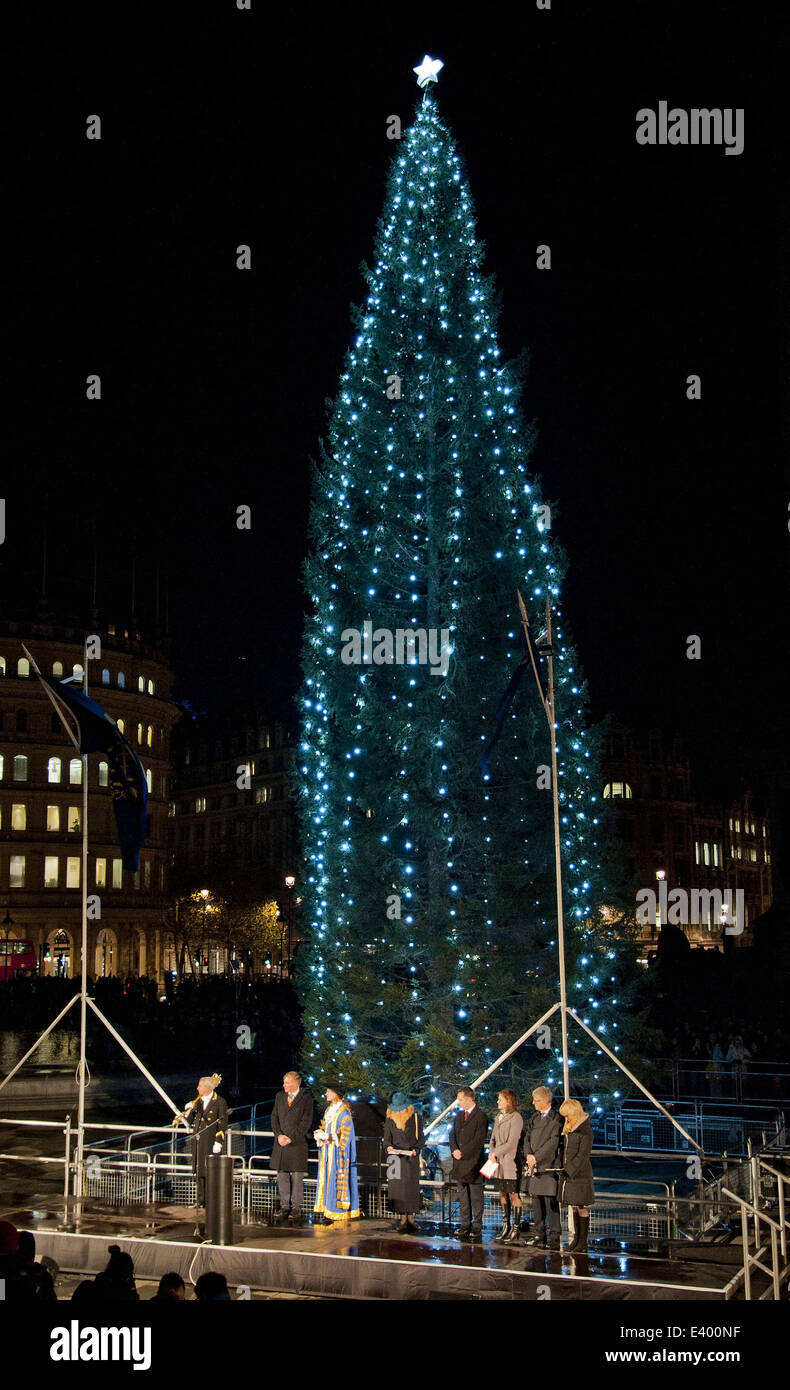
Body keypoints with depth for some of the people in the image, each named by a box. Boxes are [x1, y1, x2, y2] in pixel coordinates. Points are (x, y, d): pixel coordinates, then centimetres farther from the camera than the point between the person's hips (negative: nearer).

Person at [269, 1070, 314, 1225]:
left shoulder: (306, 1098, -4)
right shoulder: (280, 1096, 10)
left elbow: (306, 1122, -8)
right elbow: (274, 1117, 8)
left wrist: (291, 1138, -13)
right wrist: (279, 1135, -6)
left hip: (297, 1143, -5)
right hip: (281, 1143, 5)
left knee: (297, 1176, 0)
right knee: (282, 1175, 8)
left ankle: (296, 1208, 7)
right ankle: (284, 1206, 17)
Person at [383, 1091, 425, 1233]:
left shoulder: (415, 1118, 0)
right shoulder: (390, 1120, 6)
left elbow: (421, 1139, 2)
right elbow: (386, 1138, 9)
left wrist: (415, 1149, -16)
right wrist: (388, 1146, -13)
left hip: (411, 1158, -1)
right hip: (396, 1158, 1)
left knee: (411, 1187, 0)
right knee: (397, 1188, -3)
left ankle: (410, 1218, 9)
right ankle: (402, 1219, 3)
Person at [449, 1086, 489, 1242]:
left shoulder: (481, 1116, -7)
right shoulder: (459, 1116, 16)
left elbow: (479, 1139, -13)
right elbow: (452, 1135, 14)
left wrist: (463, 1152, -14)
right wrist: (454, 1150, -5)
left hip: (473, 1162, -7)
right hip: (460, 1162, 7)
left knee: (476, 1196, -1)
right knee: (462, 1195, 10)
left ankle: (477, 1227, 4)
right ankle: (465, 1225, 16)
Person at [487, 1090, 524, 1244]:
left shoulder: (516, 1118, -10)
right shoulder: (498, 1117, 16)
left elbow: (511, 1143, -14)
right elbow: (493, 1139, 17)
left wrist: (495, 1153, -10)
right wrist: (492, 1152, -1)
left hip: (511, 1162, -8)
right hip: (498, 1162, 8)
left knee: (513, 1195, -4)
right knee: (502, 1194, 11)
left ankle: (516, 1229, 0)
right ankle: (505, 1227, 18)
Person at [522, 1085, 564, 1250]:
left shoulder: (556, 1119, -8)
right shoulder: (534, 1118, 15)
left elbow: (553, 1142, -13)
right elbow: (527, 1137, 12)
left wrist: (536, 1157, -14)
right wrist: (528, 1154, -5)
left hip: (549, 1165, -7)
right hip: (534, 1166, 7)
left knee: (550, 1202, -9)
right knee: (536, 1201, 11)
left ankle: (554, 1239, -6)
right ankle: (539, 1234, 20)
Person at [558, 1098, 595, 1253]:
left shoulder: (585, 1131, -13)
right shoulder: (568, 1129, 13)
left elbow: (583, 1155, -17)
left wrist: (569, 1170, -19)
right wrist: (564, 1169, 9)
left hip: (581, 1175, -8)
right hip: (569, 1175, 8)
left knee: (582, 1208, -2)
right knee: (575, 1208, 12)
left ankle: (583, 1242, 2)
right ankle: (576, 1238, 19)